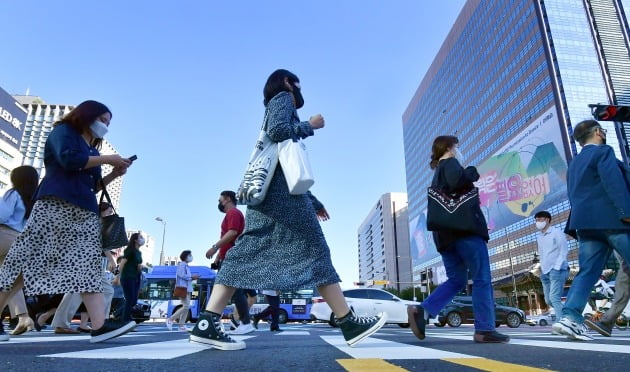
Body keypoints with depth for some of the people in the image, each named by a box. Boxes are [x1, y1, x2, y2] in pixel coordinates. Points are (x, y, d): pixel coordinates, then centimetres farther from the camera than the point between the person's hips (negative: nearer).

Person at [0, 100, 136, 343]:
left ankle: (99, 326, -16)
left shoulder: (91, 150, 27)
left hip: (85, 212, 7)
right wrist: (107, 159, -5)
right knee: (28, 260, -6)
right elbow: (68, 159, -12)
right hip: (55, 205, -7)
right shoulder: (63, 131, 8)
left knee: (88, 265, -7)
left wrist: (113, 174, 12)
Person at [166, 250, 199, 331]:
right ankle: (170, 319, -6)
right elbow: (181, 275, -19)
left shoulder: (186, 266, 22)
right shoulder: (182, 264, -7)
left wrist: (192, 277, 4)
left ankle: (181, 326, 4)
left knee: (186, 307, 4)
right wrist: (191, 277, -12)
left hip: (187, 289, 10)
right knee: (186, 306, -15)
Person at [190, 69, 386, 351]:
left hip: (270, 189, 9)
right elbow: (278, 130, -16)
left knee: (249, 251, -1)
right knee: (314, 249, -9)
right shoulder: (282, 98, 8)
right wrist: (309, 125, 1)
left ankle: (207, 323, -7)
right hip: (281, 187, -9)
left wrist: (313, 202, 27)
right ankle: (348, 323, -4)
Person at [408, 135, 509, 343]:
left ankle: (422, 311, -9)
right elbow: (456, 181, -22)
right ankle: (484, 329, -2)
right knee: (482, 279, -2)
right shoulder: (450, 163, 0)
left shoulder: (437, 175, 26)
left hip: (445, 233, 9)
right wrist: (472, 172, -3)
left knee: (456, 280, 8)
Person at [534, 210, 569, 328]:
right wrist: (542, 268, 11)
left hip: (557, 270, -7)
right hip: (545, 272, 8)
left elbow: (564, 250, -8)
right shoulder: (539, 236, 18)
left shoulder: (557, 232, -2)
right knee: (548, 300, 7)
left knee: (554, 297, -18)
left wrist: (556, 267, -15)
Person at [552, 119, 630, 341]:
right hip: (612, 219, -7)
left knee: (587, 272, 1)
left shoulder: (574, 163, 23)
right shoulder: (603, 152, 0)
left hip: (586, 222, 7)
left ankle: (570, 317, -11)